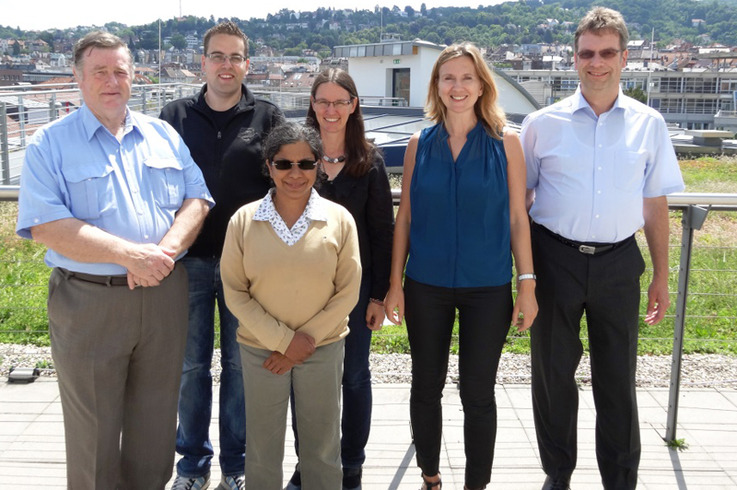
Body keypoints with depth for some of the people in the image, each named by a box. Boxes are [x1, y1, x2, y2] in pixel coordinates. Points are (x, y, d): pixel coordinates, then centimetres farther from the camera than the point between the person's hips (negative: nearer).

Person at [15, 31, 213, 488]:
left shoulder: (164, 136, 10)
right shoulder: (50, 144, -3)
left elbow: (197, 198, 4)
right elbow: (44, 224, -14)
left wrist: (165, 251, -15)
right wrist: (130, 255, -21)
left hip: (165, 295, 4)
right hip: (88, 301, -3)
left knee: (156, 420, 15)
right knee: (94, 428, 9)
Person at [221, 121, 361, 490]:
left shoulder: (339, 220, -7)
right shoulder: (244, 221, -7)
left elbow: (347, 293, -5)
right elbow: (235, 293, -6)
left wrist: (308, 339, -11)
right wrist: (284, 340, -12)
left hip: (324, 348, 0)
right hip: (261, 348, 0)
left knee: (323, 446, 14)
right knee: (262, 447, 15)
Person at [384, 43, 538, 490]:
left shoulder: (505, 143, -1)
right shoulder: (420, 145, 3)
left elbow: (518, 217, 0)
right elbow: (405, 217, 5)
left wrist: (527, 284, -5)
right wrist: (395, 283, 2)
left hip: (487, 288, -1)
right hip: (427, 285, 2)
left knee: (478, 393, 7)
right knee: (426, 386, 12)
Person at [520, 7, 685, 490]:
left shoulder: (649, 124, 3)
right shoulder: (543, 123, 0)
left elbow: (656, 204, 6)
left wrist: (661, 277, 6)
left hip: (618, 262, 1)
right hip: (555, 259, 0)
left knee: (617, 379, 10)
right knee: (552, 373, 12)